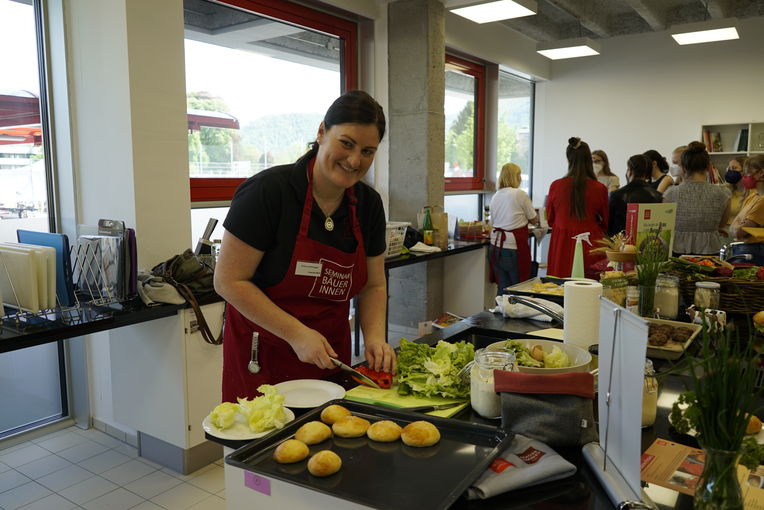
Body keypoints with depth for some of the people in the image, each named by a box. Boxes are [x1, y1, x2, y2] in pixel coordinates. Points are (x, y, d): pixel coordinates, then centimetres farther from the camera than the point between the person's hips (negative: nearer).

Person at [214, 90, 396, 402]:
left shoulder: (368, 204, -1)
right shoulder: (268, 191, -18)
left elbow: (373, 285, 8)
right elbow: (229, 281, -17)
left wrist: (374, 337, -10)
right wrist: (297, 334, -20)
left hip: (330, 355, 5)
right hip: (262, 356, -5)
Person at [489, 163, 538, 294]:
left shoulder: (496, 196, 9)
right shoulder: (520, 194, -8)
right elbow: (534, 220, 0)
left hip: (496, 245, 6)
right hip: (514, 246, -6)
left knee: (502, 287, 10)